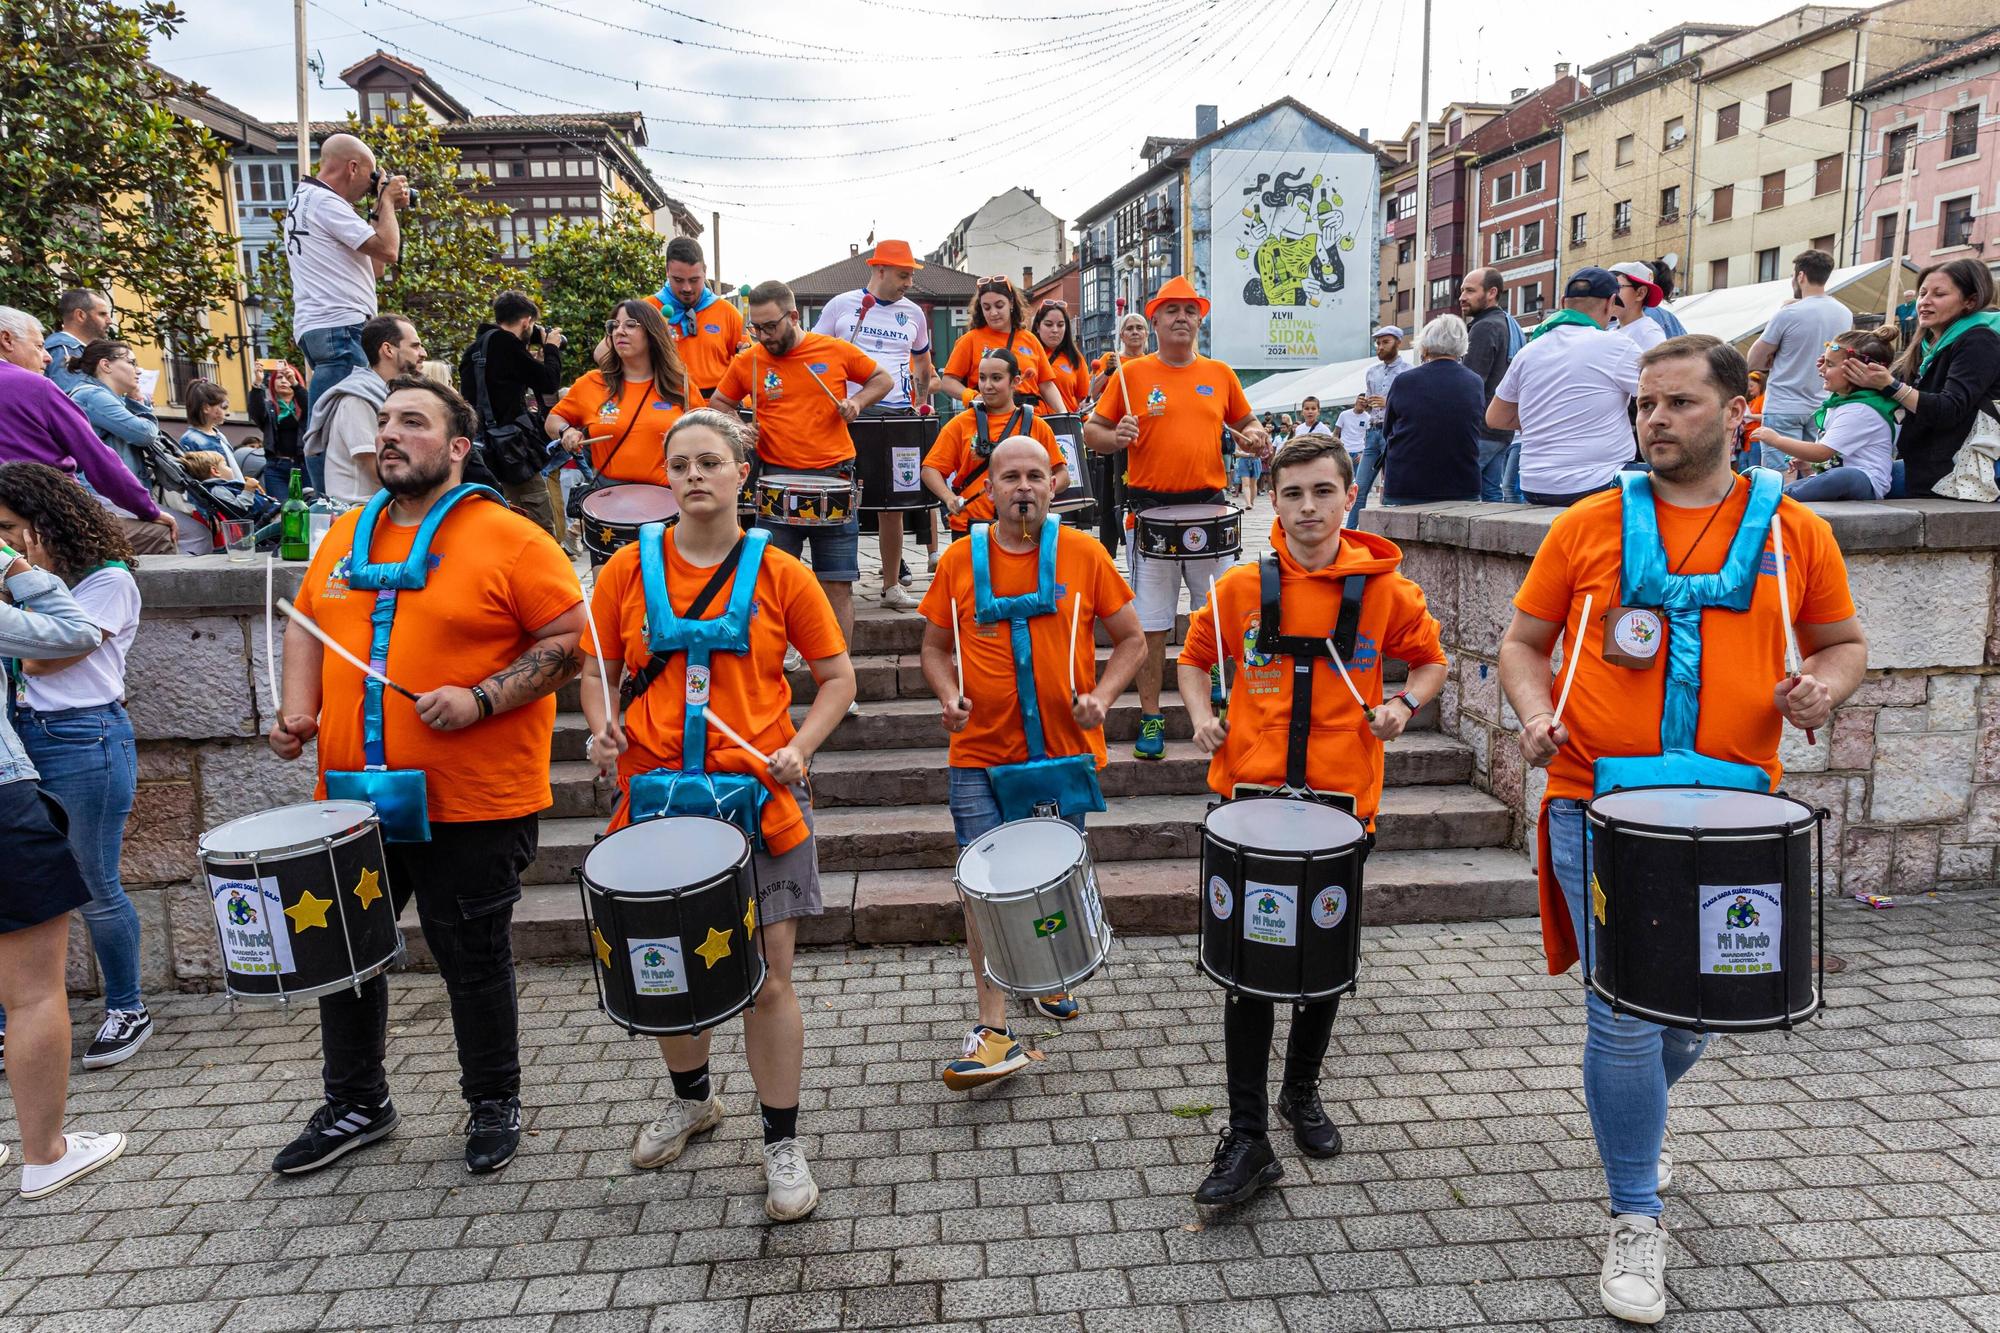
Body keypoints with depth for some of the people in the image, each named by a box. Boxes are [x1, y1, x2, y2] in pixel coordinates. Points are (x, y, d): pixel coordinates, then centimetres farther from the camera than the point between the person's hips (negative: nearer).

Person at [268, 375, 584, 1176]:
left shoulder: (509, 539, -10)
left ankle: (494, 1104, 31)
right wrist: (298, 709, 5)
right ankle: (355, 1104, 39)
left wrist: (480, 699, -22)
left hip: (474, 805, -6)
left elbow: (571, 641, -13)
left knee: (473, 960, 8)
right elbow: (306, 624, 20)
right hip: (354, 796, 6)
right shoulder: (346, 536, 10)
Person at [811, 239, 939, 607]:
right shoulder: (841, 305, 2)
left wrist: (921, 403, 11)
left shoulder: (913, 313, 11)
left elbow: (923, 362, 23)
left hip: (898, 415, 2)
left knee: (894, 500, 4)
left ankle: (892, 585, 11)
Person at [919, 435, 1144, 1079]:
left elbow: (1131, 640, 5)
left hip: (1067, 751, 0)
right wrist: (950, 696, -8)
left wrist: (1102, 695, -11)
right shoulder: (960, 560, 1)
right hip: (981, 754, 0)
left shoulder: (1083, 554, -2)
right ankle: (994, 1034, 1)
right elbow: (936, 647, 11)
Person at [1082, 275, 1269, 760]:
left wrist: (1255, 437, 0)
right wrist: (1116, 437, -17)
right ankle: (1151, 717, 14)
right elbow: (1091, 431, 5)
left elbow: (1245, 422, 23)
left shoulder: (1220, 374, 11)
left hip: (1209, 506, 2)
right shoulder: (1131, 373, 3)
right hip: (1151, 509, -2)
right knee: (1151, 623, 2)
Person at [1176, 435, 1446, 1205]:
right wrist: (1201, 716, -5)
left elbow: (1430, 660, 12)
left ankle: (1302, 1090, 39)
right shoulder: (1240, 588, -2)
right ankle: (1247, 1138, 9)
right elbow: (1194, 658, 13)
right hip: (1252, 796, 0)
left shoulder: (1386, 589, -2)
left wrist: (1406, 704, -8)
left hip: (1341, 800, 1)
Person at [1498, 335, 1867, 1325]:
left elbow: (1844, 644, 15)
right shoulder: (1589, 525, 2)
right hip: (1603, 806, -2)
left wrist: (1821, 688, -7)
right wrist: (1535, 712, -12)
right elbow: (1523, 640, 7)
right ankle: (1636, 1221, 16)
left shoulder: (1795, 530, 5)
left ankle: (1632, 1111, 49)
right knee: (1626, 1017, -3)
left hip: (1730, 811, 2)